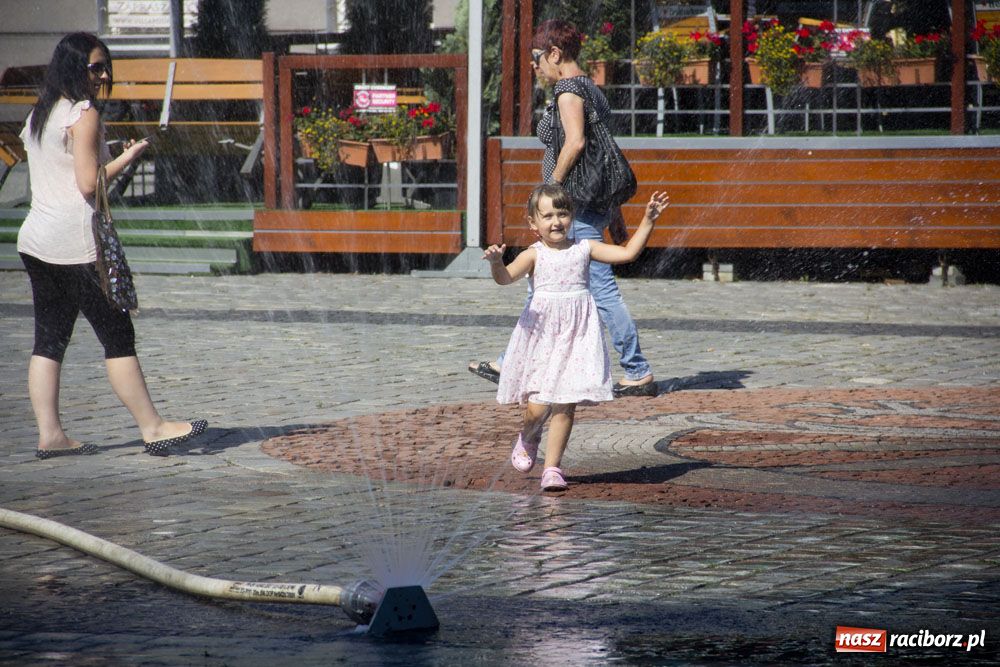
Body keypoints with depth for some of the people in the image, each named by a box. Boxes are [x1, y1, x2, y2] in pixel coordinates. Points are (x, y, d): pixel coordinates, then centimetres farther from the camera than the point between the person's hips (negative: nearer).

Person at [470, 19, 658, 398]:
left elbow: (575, 142, -25)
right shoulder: (590, 89, 18)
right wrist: (615, 214, 20)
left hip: (576, 204, -10)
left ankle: (639, 375, -5)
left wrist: (551, 188, -19)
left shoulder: (568, 89, -11)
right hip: (595, 204, 10)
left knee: (601, 289, -8)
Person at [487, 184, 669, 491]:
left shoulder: (584, 249, 7)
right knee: (538, 408, -4)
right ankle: (528, 438, 31)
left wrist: (648, 221, -1)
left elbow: (628, 253, 5)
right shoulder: (534, 255, -2)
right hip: (542, 335, -2)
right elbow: (506, 277, -17)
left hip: (577, 334, 2)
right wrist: (496, 262, -39)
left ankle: (552, 467, 9)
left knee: (565, 406, -1)